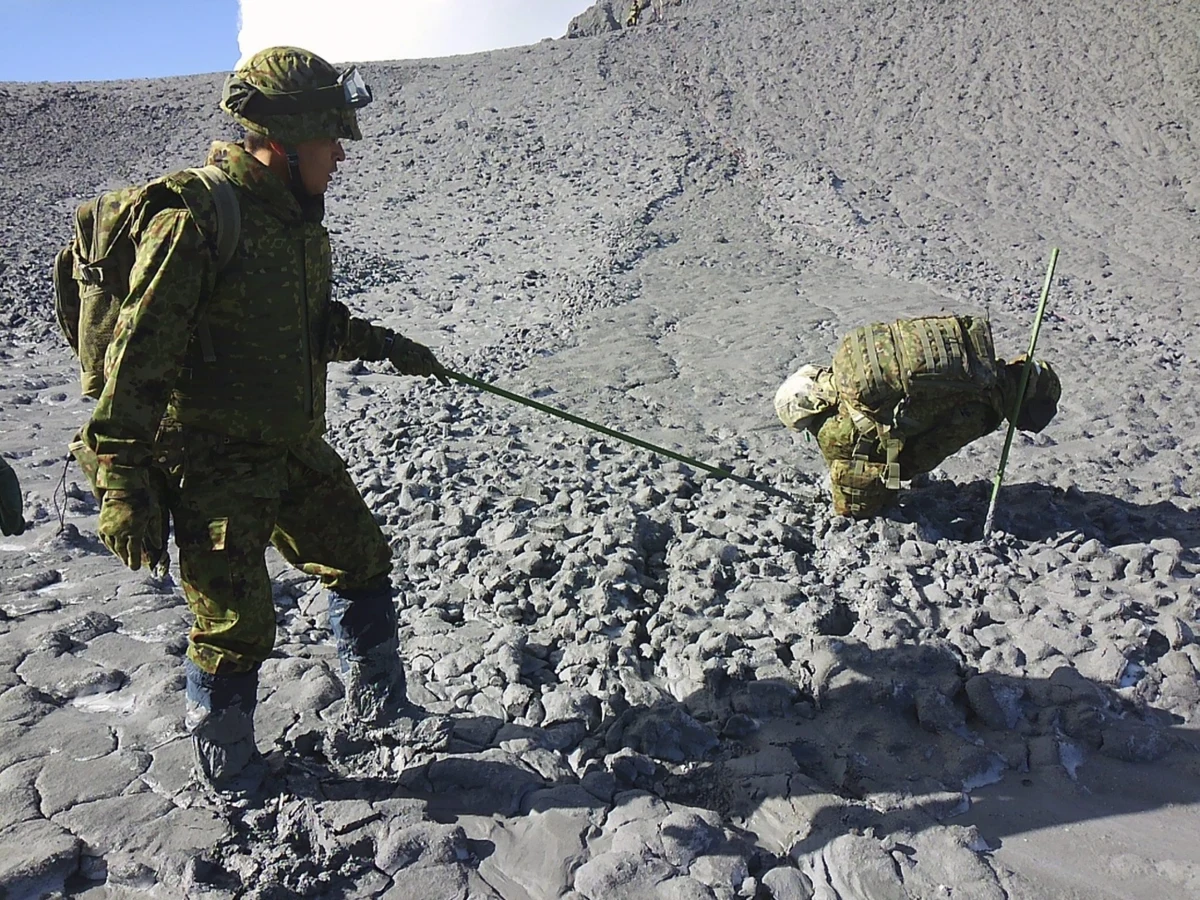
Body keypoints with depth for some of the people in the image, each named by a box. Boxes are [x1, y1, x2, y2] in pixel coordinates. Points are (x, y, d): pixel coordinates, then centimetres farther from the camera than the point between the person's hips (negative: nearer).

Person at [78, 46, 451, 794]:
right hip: (212, 464, -8)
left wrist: (386, 346, 25)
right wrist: (123, 486, -20)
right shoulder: (192, 221, -20)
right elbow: (137, 360, -20)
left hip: (294, 447, 9)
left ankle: (379, 709, 38)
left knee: (362, 560, 16)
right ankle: (229, 772, 28)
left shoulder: (296, 217, 5)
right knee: (239, 625, 0)